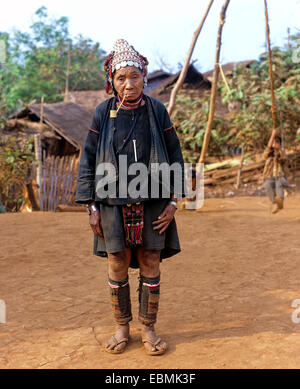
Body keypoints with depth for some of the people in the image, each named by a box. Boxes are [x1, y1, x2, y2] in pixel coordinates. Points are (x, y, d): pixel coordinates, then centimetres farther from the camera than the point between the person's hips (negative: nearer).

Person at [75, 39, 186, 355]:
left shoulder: (157, 110, -2)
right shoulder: (103, 113, -3)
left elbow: (174, 157, 2)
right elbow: (88, 160, 1)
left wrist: (173, 202, -4)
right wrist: (91, 207, -4)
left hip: (152, 203, 0)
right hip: (114, 204, 0)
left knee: (150, 265, 5)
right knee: (117, 267, 6)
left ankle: (148, 329, 22)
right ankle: (122, 327, 25)